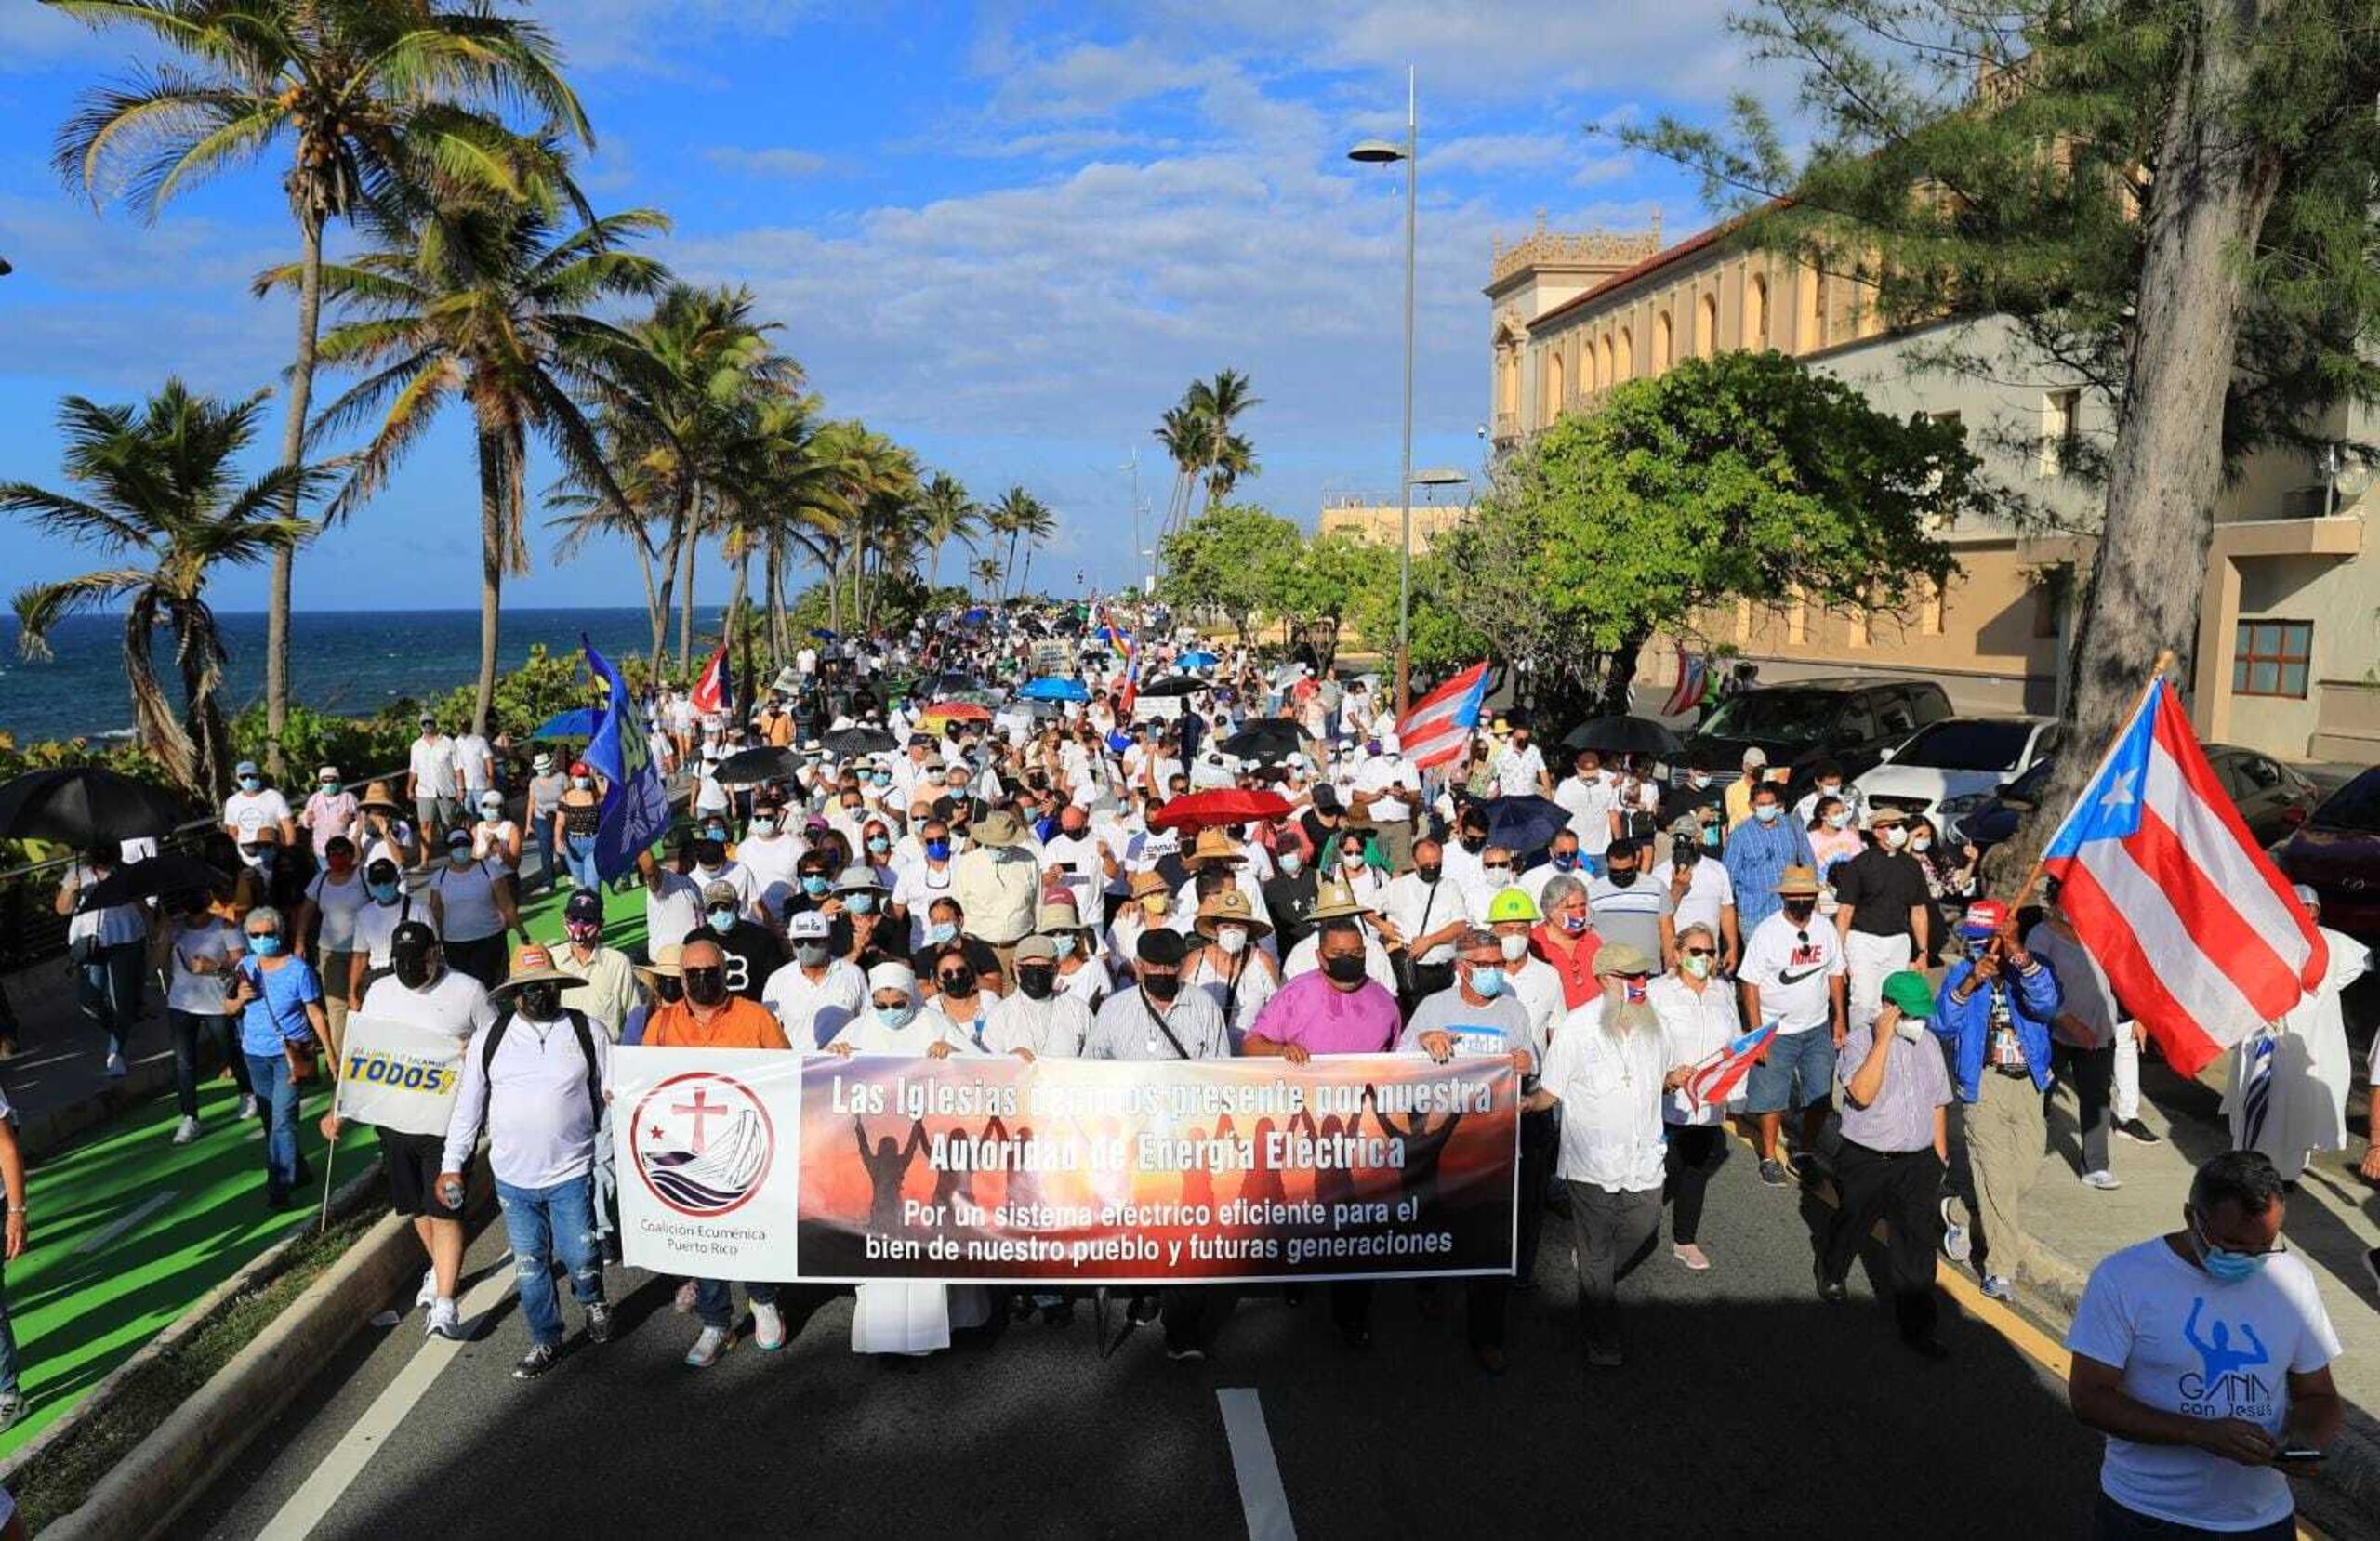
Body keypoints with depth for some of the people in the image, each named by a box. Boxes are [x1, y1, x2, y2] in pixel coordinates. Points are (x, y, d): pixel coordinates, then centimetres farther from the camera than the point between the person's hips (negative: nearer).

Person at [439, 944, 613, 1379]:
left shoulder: (587, 1033, -3)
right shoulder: (488, 1038, 0)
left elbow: (612, 1095, 3)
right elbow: (467, 1105, 5)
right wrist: (451, 1165, 5)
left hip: (572, 1173, -2)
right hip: (512, 1177, 2)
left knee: (581, 1257, 3)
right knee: (529, 1266, 11)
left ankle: (592, 1302, 37)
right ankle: (545, 1342, 29)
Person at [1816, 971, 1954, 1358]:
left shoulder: (1928, 1043, 4)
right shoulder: (1860, 1039, -14)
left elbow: (1938, 1104, 13)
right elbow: (1863, 1094, -29)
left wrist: (1940, 1156, 13)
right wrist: (1882, 1040, -29)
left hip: (1918, 1162, 3)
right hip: (1866, 1162, -3)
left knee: (1918, 1244, 2)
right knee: (1851, 1224, 18)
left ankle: (1917, 1329, 11)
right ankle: (1831, 1275, 48)